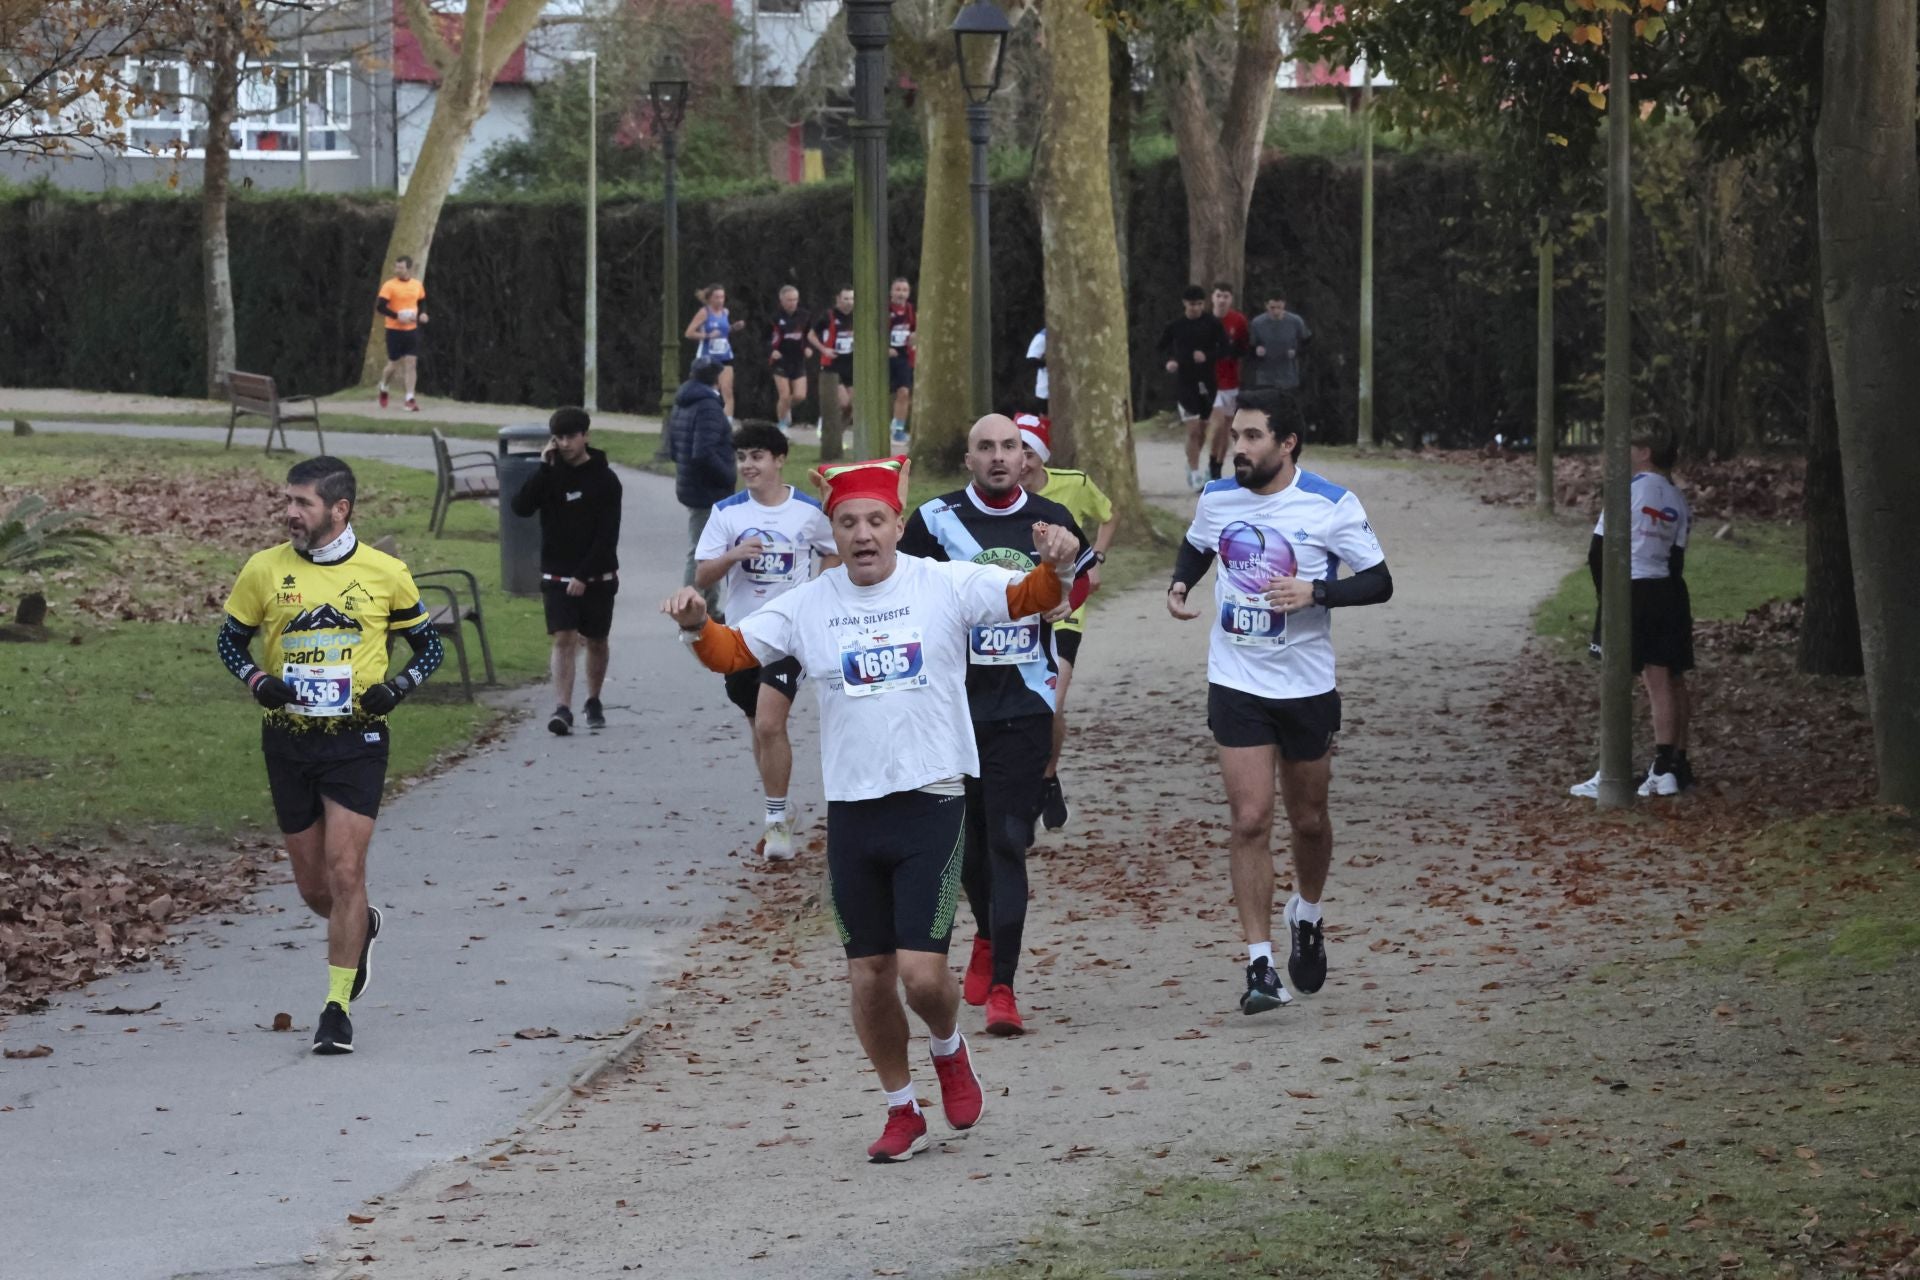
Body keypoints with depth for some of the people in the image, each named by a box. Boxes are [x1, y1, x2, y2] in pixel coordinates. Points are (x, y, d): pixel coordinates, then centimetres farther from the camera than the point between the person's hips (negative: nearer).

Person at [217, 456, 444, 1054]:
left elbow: (428, 645, 8)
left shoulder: (385, 573, -3)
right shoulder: (265, 569, 0)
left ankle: (338, 1009, -3)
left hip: (356, 741, -3)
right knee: (314, 888, 9)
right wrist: (256, 679, -9)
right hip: (287, 740, 3)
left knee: (344, 873, -12)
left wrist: (397, 686, -11)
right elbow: (230, 639, 11)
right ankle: (363, 927, 44)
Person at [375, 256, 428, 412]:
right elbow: (379, 306, -14)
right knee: (394, 364, 4)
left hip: (412, 330, 3)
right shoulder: (389, 286, -9)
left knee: (411, 363, -5)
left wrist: (422, 314, -1)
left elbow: (422, 303, 20)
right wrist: (397, 316, -23)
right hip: (395, 330, -3)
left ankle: (410, 399, -5)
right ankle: (383, 388, 33)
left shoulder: (417, 285, 6)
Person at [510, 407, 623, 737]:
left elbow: (608, 535, -10)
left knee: (596, 641, 11)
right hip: (557, 576, 1)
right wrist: (544, 469, -18)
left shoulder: (604, 479, -6)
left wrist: (583, 575, -16)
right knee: (564, 639, -11)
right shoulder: (551, 474, 2)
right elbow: (521, 507, -13)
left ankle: (593, 703, 29)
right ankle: (563, 709, -18)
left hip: (596, 577, -1)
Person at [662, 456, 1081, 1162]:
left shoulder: (946, 586, -3)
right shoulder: (808, 605, 4)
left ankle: (949, 1050, 24)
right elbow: (734, 651, 6)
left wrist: (1056, 566, -28)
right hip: (852, 812, 3)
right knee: (868, 977, 7)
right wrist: (696, 626, -16)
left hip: (931, 804, -3)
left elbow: (1028, 597, -6)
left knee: (921, 971, -11)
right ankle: (902, 1111, 26)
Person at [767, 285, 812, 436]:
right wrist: (772, 350, -19)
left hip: (798, 361, 3)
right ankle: (782, 426, 11)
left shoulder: (803, 316, 1)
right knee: (785, 396, -7)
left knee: (800, 395, -4)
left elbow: (807, 335, 14)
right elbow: (765, 338, -1)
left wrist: (807, 348, -4)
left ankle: (787, 407, 29)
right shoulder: (775, 317, -9)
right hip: (781, 360, -3)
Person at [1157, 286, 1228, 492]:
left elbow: (1224, 347, -3)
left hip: (1207, 381, 2)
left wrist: (1208, 356, -20)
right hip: (1185, 382, -2)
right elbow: (1161, 346, 11)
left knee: (1203, 430, 11)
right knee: (1193, 430, -10)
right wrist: (1170, 359, -9)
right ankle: (1195, 474, -5)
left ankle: (1192, 465, 33)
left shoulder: (1212, 323, -4)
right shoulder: (1175, 325, -3)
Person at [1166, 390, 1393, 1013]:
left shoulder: (1331, 506, -10)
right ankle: (1260, 967, -8)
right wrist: (1179, 586, 3)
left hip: (1307, 687, -1)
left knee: (1308, 820, 12)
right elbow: (1196, 545, 23)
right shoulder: (1216, 498, 1)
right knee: (1250, 821, -9)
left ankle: (1306, 916, 42)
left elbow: (1379, 582, -7)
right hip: (1236, 686, 1)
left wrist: (1315, 591, -23)